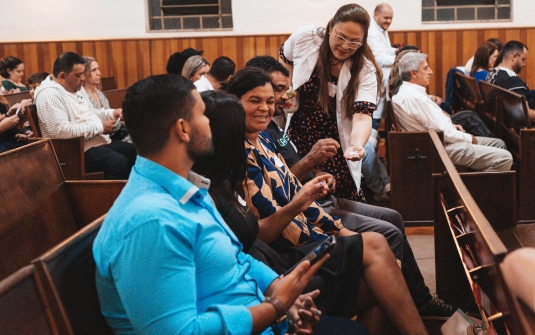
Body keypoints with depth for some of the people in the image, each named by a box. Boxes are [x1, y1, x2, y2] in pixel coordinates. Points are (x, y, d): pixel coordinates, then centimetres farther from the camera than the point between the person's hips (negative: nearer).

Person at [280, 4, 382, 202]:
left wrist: (357, 145, -47)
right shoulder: (304, 37, -12)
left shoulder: (365, 69, -16)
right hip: (297, 136, 1)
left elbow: (363, 115, -27)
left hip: (335, 147, -1)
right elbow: (284, 60, 10)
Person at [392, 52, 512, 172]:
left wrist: (452, 127, 9)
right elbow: (442, 131, -21)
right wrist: (469, 138, -6)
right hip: (443, 149, -11)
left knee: (498, 144, 17)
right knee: (504, 158, -16)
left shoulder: (406, 92, 9)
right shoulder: (415, 98, -23)